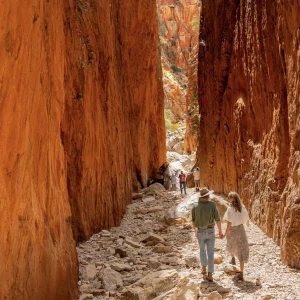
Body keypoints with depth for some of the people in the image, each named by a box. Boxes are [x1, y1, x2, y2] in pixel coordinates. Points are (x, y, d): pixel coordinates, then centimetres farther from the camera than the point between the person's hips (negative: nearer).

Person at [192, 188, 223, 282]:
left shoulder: (195, 206, -6)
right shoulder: (212, 205, -12)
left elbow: (193, 221, 2)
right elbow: (217, 219, -12)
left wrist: (195, 231, 19)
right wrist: (220, 231, 2)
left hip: (200, 232, 1)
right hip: (210, 232, -1)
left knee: (202, 250, 26)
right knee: (210, 253, 7)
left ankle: (204, 269, 35)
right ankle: (209, 275, 2)